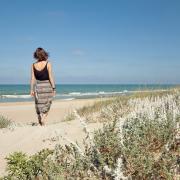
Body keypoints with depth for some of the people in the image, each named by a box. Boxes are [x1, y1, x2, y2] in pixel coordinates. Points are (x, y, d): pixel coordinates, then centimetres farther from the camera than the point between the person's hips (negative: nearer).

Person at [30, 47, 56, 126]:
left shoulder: (33, 65, 0)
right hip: (47, 86, -2)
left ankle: (41, 123, 15)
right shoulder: (48, 64, -8)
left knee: (39, 106, 12)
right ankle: (43, 119, -7)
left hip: (38, 87, 2)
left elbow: (33, 78, 1)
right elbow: (50, 77, -9)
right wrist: (54, 88, -3)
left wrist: (32, 90, 6)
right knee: (46, 105, 12)